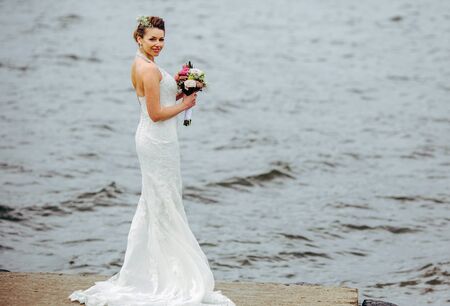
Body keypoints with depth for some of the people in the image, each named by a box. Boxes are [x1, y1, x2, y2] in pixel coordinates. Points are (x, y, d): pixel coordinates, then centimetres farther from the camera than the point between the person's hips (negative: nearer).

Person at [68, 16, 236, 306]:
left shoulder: (140, 65, 12)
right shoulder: (150, 69, -19)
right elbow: (156, 113, -21)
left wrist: (180, 93, 9)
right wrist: (185, 105, -9)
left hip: (150, 138, 10)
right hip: (158, 140, -10)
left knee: (151, 204, 16)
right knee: (165, 205, -2)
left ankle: (141, 266, 24)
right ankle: (168, 271, 5)